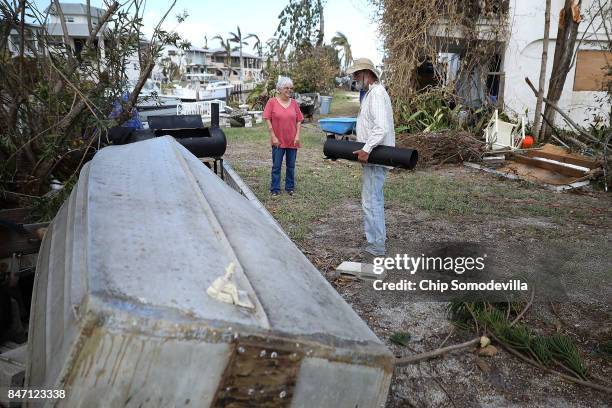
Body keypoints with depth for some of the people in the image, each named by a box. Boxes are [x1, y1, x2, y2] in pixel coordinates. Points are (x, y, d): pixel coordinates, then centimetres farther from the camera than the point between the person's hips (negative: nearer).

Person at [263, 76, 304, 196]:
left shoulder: (294, 103, 5)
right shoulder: (272, 102, -4)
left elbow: (299, 120, 7)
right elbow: (268, 120, -5)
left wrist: (297, 136, -3)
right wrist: (273, 137, -10)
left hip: (292, 140, 3)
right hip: (278, 141, -3)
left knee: (291, 166, 11)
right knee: (276, 166, 5)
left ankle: (290, 187, 25)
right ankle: (275, 189, 15)